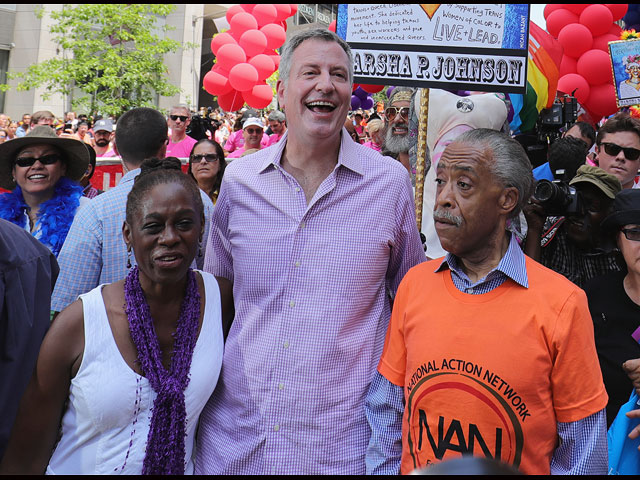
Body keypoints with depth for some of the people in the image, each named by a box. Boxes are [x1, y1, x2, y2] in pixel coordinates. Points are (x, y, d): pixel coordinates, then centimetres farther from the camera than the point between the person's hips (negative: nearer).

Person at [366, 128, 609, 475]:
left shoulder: (561, 303, -17)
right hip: (413, 467, 3)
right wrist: (382, 468, -5)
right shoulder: (414, 284, -6)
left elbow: (582, 451, -12)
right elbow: (386, 415, 1)